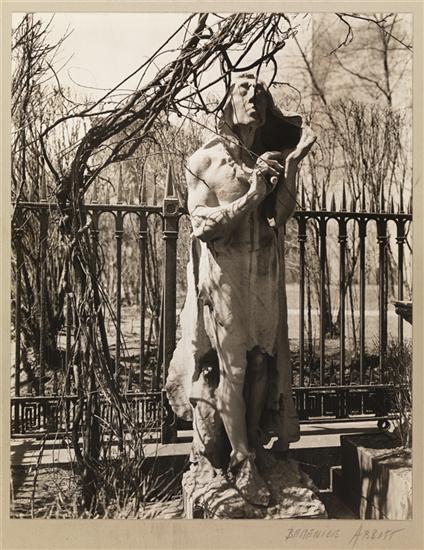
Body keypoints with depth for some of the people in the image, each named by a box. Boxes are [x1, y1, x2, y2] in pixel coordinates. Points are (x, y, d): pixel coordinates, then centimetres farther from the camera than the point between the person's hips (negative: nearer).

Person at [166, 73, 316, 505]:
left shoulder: (270, 156, 9)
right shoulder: (206, 159, -2)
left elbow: (279, 218, -2)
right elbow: (203, 225, -9)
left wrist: (292, 164, -10)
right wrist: (251, 195, -17)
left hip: (264, 274, 4)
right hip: (223, 274, -4)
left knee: (263, 362, 7)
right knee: (230, 365, 1)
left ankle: (253, 447, 25)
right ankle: (242, 462, 15)